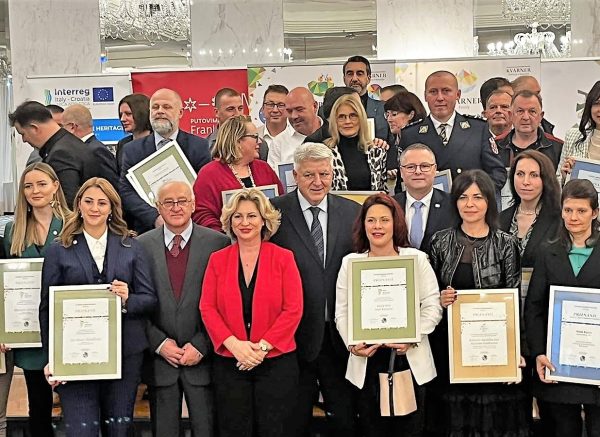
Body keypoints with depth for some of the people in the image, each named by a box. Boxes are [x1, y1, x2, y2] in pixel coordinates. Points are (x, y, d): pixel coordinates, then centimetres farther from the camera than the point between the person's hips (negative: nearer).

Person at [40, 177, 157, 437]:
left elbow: (150, 299, 7)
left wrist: (127, 300, -15)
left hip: (125, 354, 2)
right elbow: (47, 308, 4)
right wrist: (51, 359, -3)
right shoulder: (58, 251, 6)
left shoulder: (131, 248, 10)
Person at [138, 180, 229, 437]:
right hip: (159, 358, 2)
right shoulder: (142, 245, 4)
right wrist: (159, 342, -6)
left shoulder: (218, 242, -2)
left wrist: (200, 346, -9)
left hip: (202, 358, -1)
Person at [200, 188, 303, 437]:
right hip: (229, 363, 2)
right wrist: (234, 343, -13)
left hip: (276, 361, -1)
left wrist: (262, 346, -13)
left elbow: (293, 309, -5)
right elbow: (207, 308, 0)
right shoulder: (217, 260, 6)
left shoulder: (283, 258, 0)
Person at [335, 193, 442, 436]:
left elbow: (432, 306, 0)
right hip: (366, 361, 1)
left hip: (410, 360, 0)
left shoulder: (417, 258, 4)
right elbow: (342, 312, 3)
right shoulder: (350, 262, 6)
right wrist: (352, 344, -14)